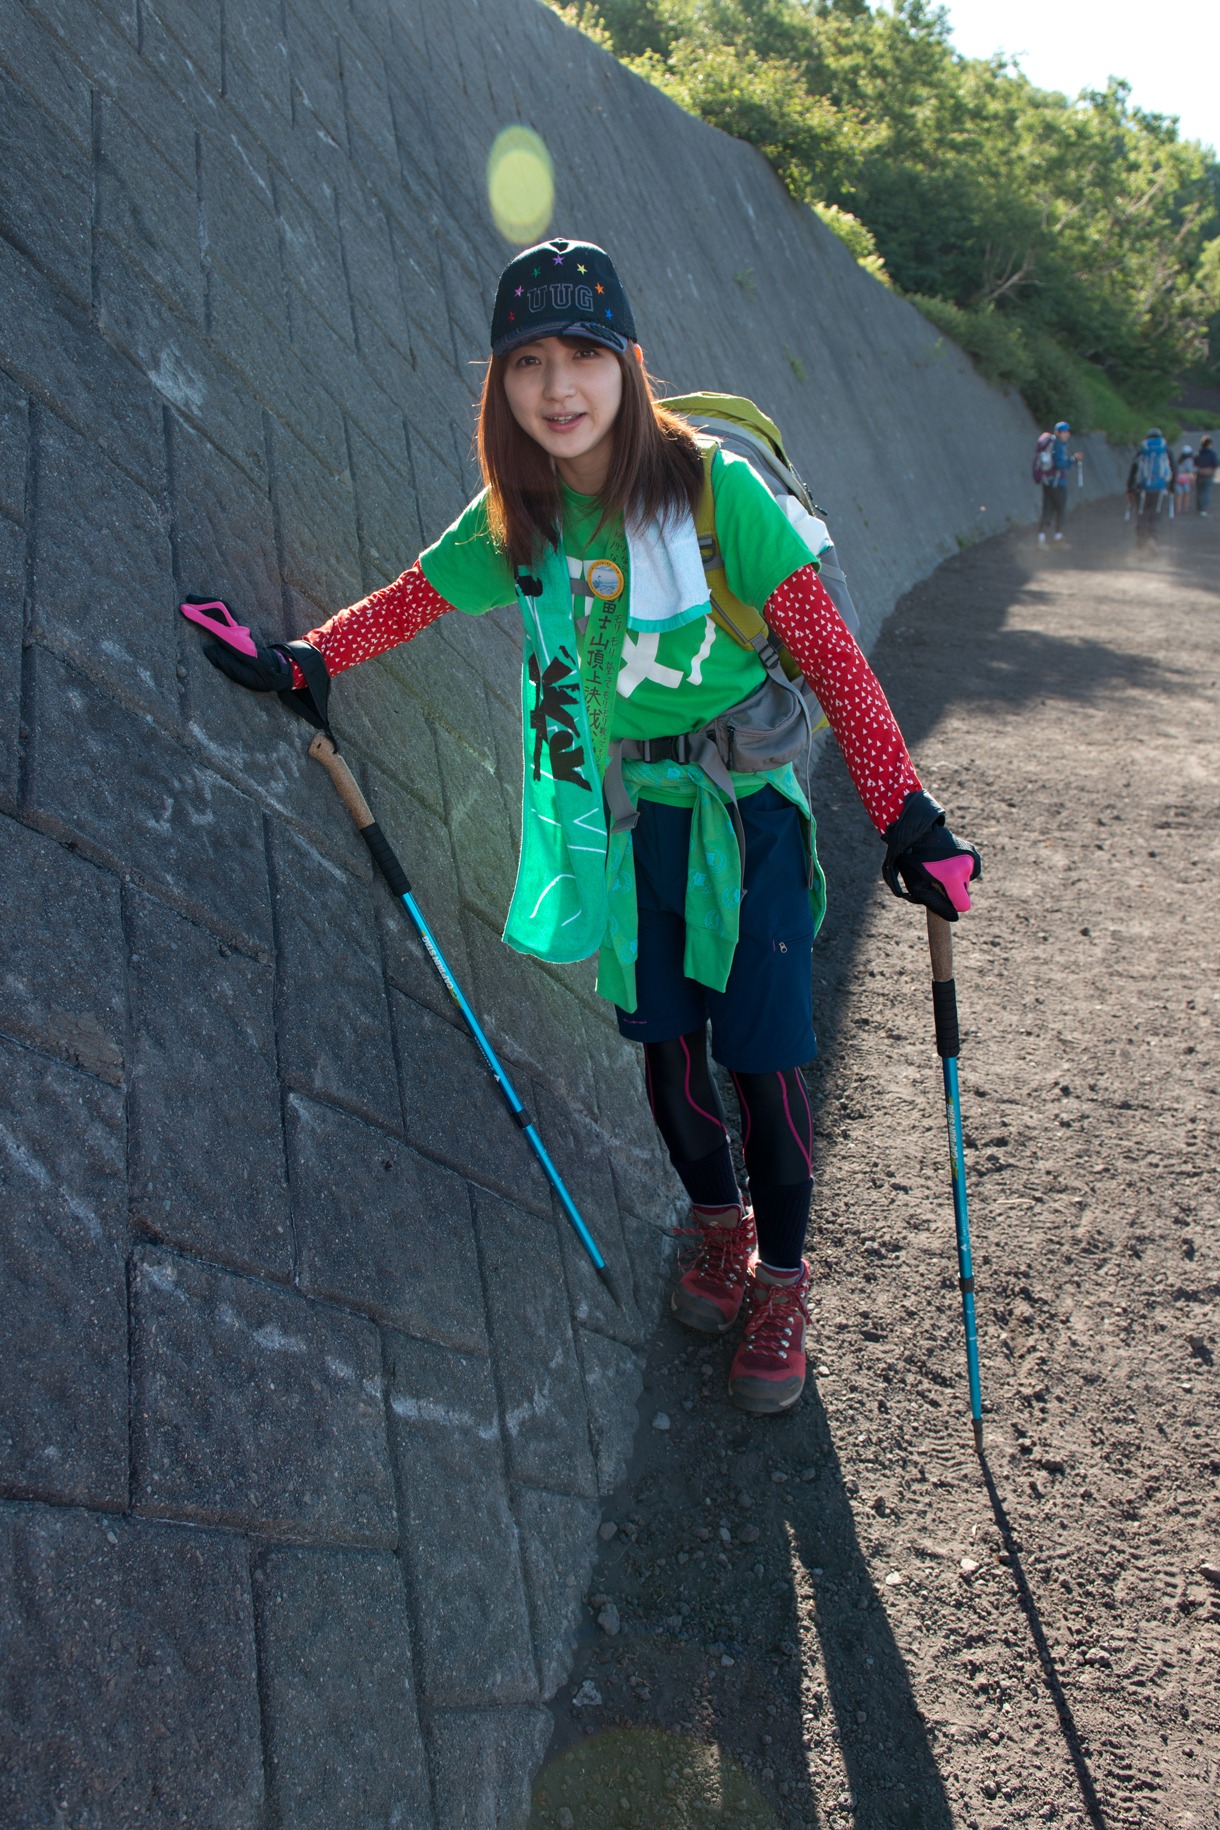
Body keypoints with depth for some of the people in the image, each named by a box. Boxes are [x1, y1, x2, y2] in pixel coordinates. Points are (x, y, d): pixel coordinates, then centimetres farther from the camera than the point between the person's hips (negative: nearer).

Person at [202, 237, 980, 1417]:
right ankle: (718, 1225, 39)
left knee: (760, 1054, -1)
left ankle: (782, 1281, 24)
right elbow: (408, 602, 13)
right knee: (665, 1044, 11)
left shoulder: (712, 487, -16)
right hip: (621, 814, 4)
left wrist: (905, 815, -18)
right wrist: (300, 664, 0)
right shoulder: (515, 520, -3)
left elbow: (826, 650, -16)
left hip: (743, 805, -3)